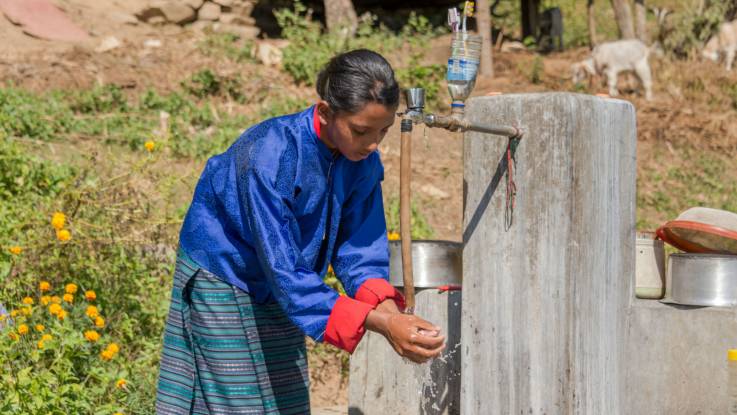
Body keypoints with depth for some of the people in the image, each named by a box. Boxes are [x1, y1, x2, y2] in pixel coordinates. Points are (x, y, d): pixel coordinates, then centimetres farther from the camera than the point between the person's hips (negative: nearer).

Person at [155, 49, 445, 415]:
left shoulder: (363, 162, -14)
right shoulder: (270, 156, -34)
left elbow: (360, 250, -7)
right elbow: (284, 273, -35)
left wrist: (390, 311, -28)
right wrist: (380, 323, -41)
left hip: (276, 289, 6)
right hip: (222, 281, -6)